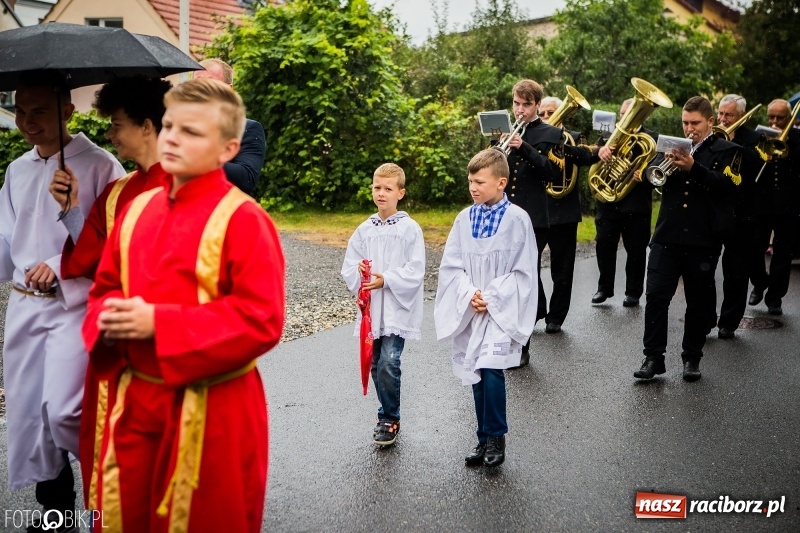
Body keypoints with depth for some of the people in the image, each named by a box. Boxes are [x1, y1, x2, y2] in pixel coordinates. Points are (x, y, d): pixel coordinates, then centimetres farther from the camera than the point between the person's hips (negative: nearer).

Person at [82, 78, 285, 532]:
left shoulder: (243, 219, -15)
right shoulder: (138, 208, 6)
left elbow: (262, 319, -22)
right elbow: (105, 287, 16)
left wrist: (159, 323, -23)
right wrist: (110, 317, -9)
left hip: (212, 408, -6)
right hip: (135, 397, 7)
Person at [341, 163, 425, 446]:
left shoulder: (410, 229, -6)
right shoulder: (364, 230, 7)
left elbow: (415, 271, -11)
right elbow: (348, 268, 8)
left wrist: (385, 279, -19)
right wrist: (360, 272, -12)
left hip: (397, 309, -5)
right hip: (371, 309, 5)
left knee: (389, 364, -12)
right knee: (376, 365, 12)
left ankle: (389, 418, 7)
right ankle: (388, 415, 30)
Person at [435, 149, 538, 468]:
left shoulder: (517, 219, -7)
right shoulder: (464, 218, 4)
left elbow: (523, 271, -8)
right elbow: (451, 265, 5)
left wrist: (492, 297, -14)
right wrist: (469, 294, -10)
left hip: (502, 310, -4)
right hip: (470, 309, 5)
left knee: (491, 369, -15)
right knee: (476, 373, 8)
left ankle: (495, 438, 4)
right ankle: (485, 439, 22)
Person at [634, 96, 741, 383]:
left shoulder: (726, 151, 3)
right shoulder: (676, 147, 14)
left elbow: (728, 185, -12)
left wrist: (694, 168, -24)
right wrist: (666, 164, -13)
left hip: (703, 240, -2)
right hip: (667, 236, 3)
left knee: (698, 302, 8)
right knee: (656, 296, -4)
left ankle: (692, 358, 21)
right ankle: (653, 357, 3)